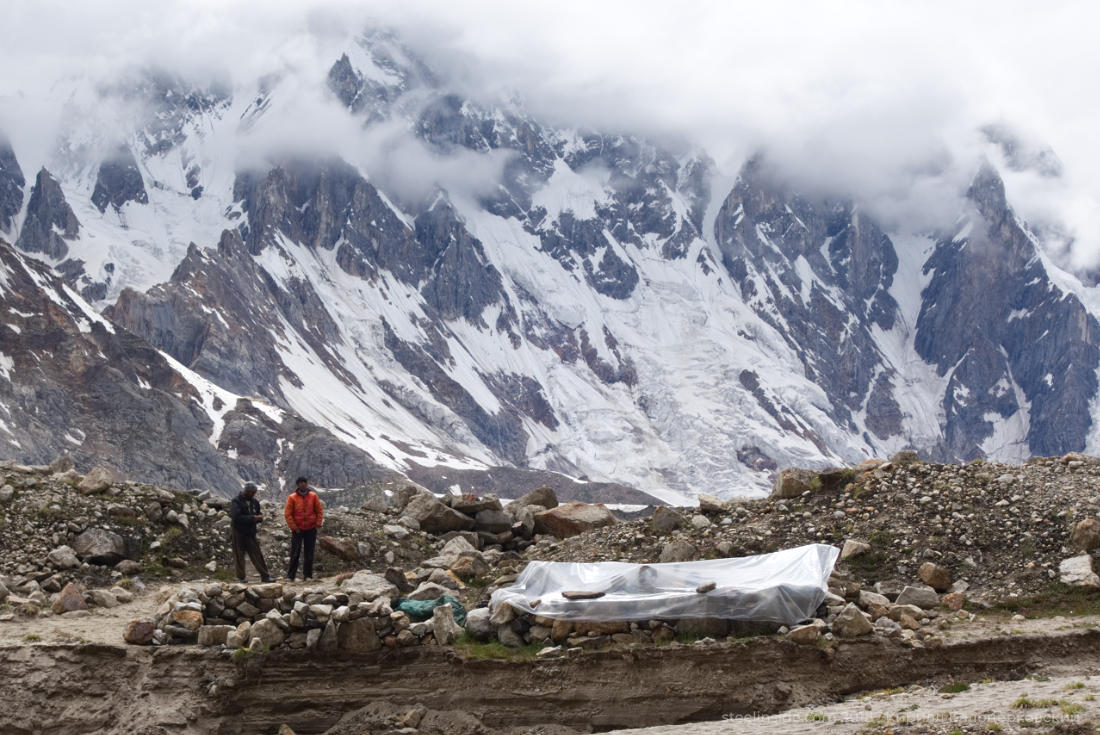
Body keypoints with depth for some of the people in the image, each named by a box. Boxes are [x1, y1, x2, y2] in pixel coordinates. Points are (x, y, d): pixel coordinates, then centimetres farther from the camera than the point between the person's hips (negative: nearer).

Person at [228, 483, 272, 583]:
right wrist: (252, 518, -24)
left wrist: (259, 517, -7)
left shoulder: (254, 502, 9)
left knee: (257, 554, 3)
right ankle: (241, 577, 10)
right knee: (239, 555, 1)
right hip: (238, 532, -5)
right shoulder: (236, 502, -11)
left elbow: (258, 513, 19)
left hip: (250, 532, 5)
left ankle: (265, 576, 4)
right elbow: (236, 517, -23)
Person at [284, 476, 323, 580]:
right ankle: (291, 576, 5)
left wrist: (318, 524, -4)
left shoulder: (313, 496, 1)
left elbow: (319, 511, 6)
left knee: (309, 554, 6)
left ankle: (308, 575, 13)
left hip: (311, 530, 2)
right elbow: (288, 514, -4)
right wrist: (294, 527, -10)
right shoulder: (292, 498, -4)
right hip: (297, 530, -2)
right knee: (295, 553, 0)